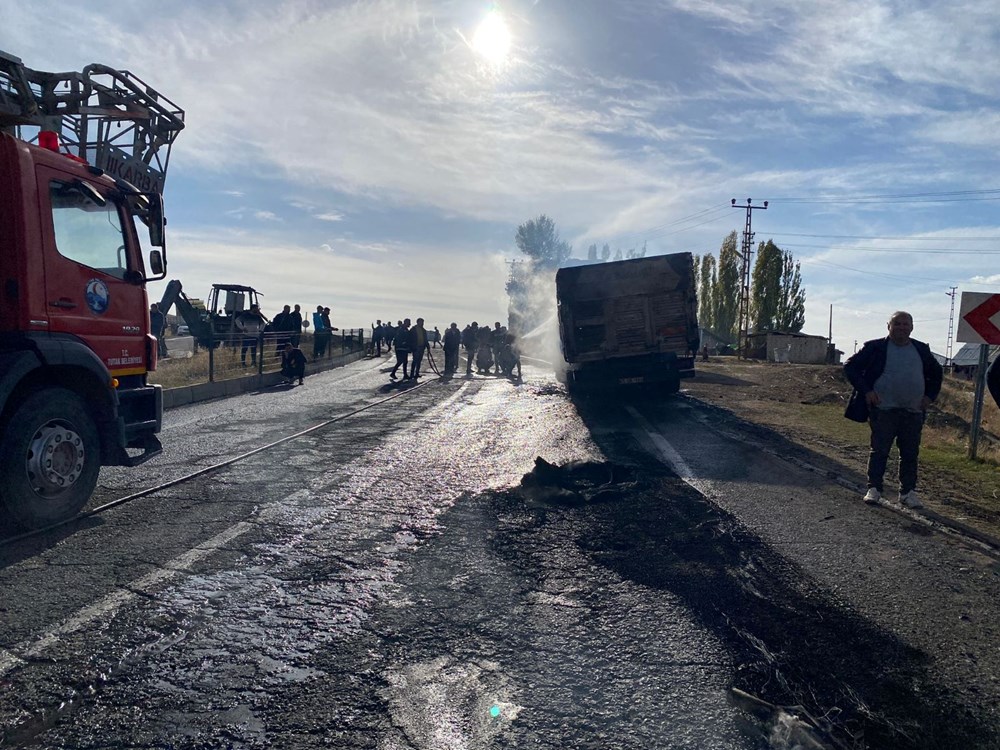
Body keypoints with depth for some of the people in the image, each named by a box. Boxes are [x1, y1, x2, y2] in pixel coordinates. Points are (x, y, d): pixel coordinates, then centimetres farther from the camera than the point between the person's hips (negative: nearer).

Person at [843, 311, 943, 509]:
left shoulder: (922, 350, 11)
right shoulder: (875, 347, -1)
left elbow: (937, 373, 25)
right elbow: (851, 367, -1)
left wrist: (929, 396, 11)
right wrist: (866, 391, -10)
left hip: (913, 412, 4)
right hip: (883, 410, -3)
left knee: (910, 454, 7)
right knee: (879, 451, -1)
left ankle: (908, 492, 16)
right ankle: (874, 489, 7)